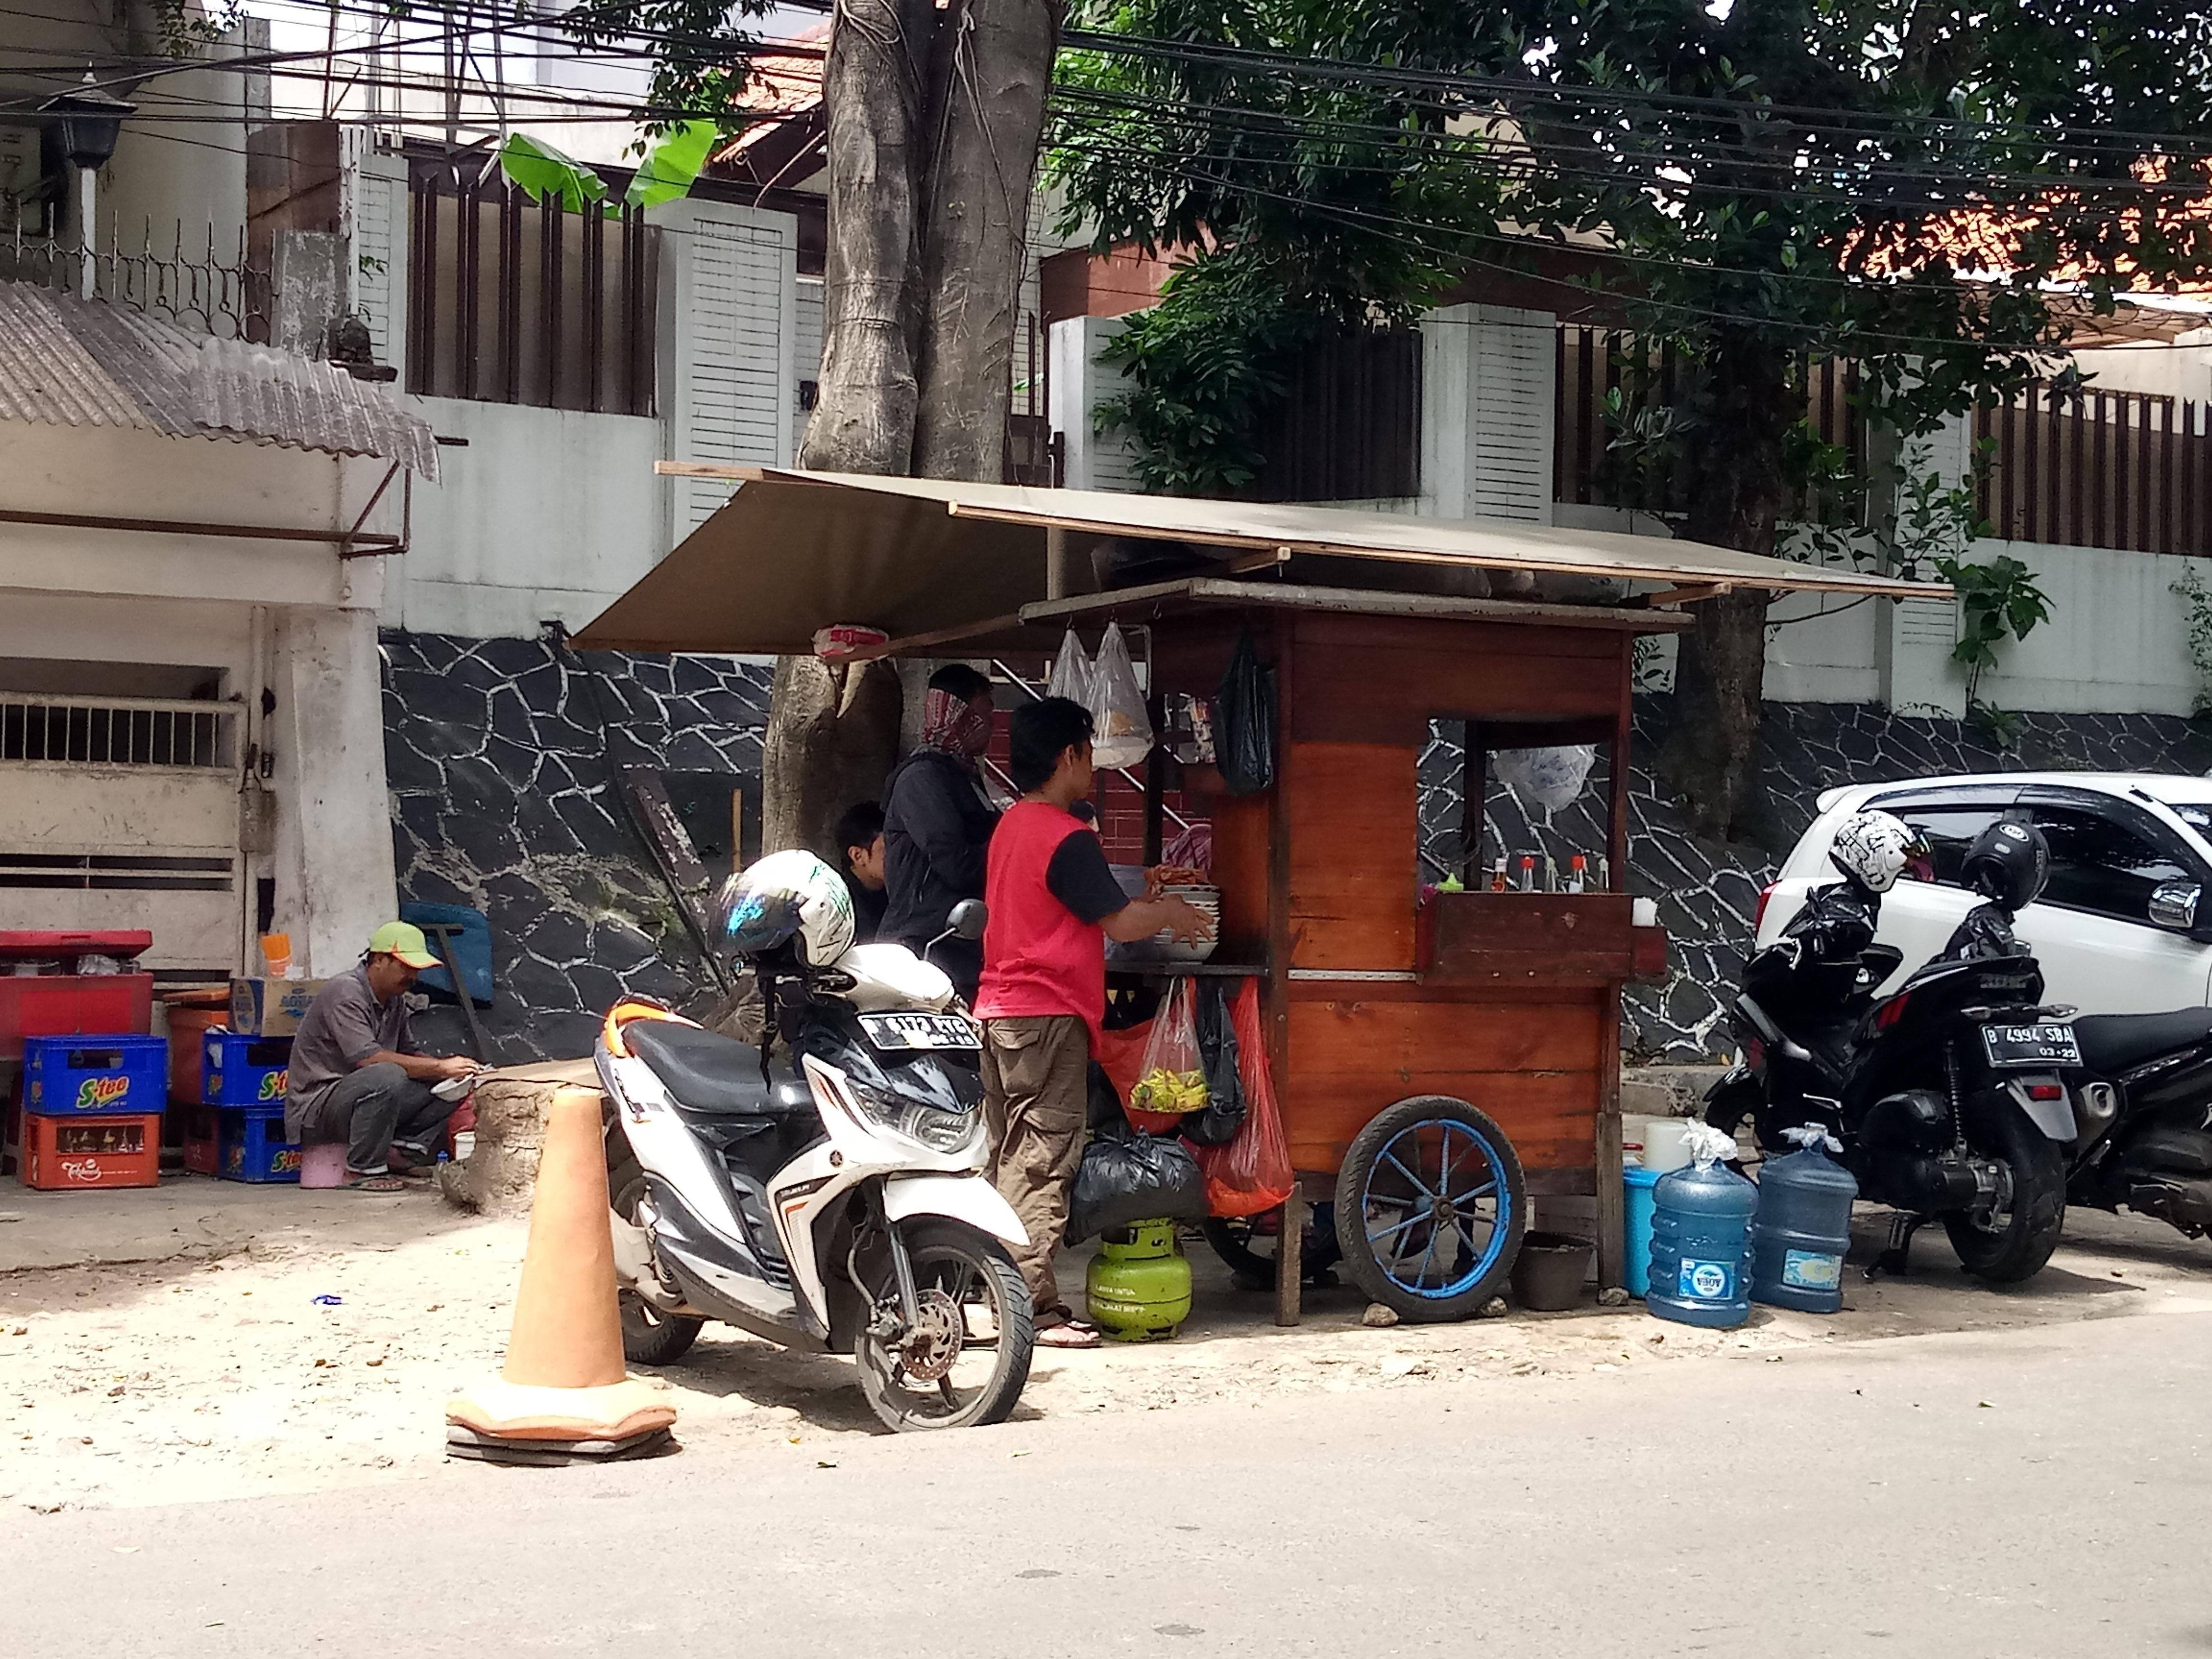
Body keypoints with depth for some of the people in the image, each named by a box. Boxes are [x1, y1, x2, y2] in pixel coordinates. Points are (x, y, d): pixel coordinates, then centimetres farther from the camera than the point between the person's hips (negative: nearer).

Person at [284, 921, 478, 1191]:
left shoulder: (395, 1000, 11)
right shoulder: (346, 993, -18)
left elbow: (409, 1052, 13)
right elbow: (367, 1057, -29)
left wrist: (448, 1067, -8)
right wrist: (439, 1068, -29)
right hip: (316, 1106, -9)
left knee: (448, 1084, -2)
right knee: (389, 1076, -37)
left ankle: (403, 1151, -5)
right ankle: (362, 1171, -23)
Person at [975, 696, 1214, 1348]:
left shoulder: (1011, 826, 15)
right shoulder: (1067, 837, -14)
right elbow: (1120, 922, -12)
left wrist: (1148, 906, 20)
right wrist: (1172, 914, 6)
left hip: (1001, 1012, 10)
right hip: (1049, 1014, -10)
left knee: (1011, 1160, 12)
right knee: (1042, 1166, -8)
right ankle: (1037, 1311, -8)